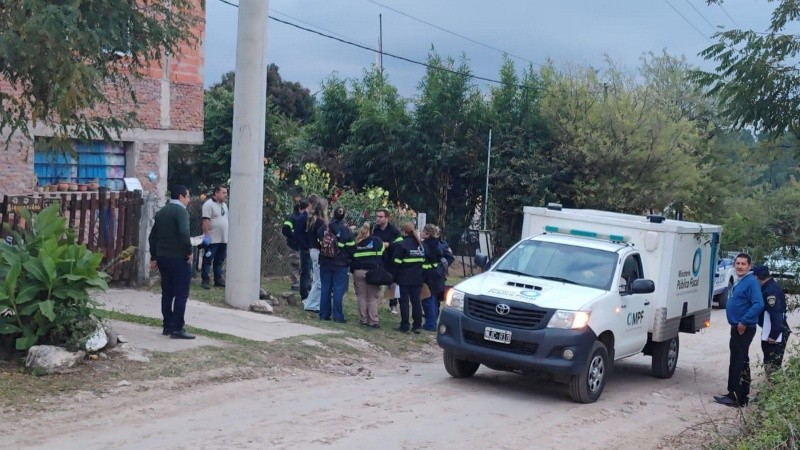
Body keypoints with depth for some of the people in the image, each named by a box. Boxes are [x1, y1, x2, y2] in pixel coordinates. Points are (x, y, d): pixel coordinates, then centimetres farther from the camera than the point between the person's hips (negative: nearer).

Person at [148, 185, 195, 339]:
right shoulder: (180, 211, -11)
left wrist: (154, 257, 21)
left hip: (163, 257, 8)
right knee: (181, 294, -5)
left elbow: (152, 236, 17)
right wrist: (189, 251, -14)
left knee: (167, 293, 13)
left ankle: (167, 326, 16)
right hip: (179, 258, -8)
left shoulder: (161, 212, 14)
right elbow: (184, 233, -26)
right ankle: (177, 328, -7)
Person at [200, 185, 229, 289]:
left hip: (223, 239, 8)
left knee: (219, 261, 13)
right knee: (207, 260, -2)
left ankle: (218, 280, 20)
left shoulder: (224, 205, 16)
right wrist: (206, 235, -22)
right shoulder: (209, 204, -11)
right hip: (212, 239, -8)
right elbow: (206, 221, -17)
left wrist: (228, 236, 19)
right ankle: (205, 280, 2)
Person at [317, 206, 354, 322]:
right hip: (340, 265, -3)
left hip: (325, 263, 3)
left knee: (325, 289, 9)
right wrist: (350, 260, 10)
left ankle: (324, 315, 12)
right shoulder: (346, 230, -9)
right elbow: (351, 248, -6)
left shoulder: (323, 229, 0)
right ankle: (337, 316, -1)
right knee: (338, 290, -1)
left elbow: (318, 244, 8)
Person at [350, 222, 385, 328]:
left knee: (361, 297, 9)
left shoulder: (356, 242, 4)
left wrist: (352, 271, 11)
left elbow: (352, 257, 5)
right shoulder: (377, 240, 1)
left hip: (358, 272, 2)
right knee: (373, 298, 3)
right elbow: (382, 256, 2)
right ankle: (373, 321, 1)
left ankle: (363, 320, 9)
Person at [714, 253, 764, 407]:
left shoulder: (751, 282, -16)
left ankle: (735, 397, -4)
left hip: (744, 329, -10)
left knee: (737, 363, -8)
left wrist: (744, 322, -24)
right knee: (741, 362, 15)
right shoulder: (739, 282, 13)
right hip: (737, 328, 10)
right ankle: (742, 395, 24)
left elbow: (758, 305, -26)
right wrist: (738, 323, 15)